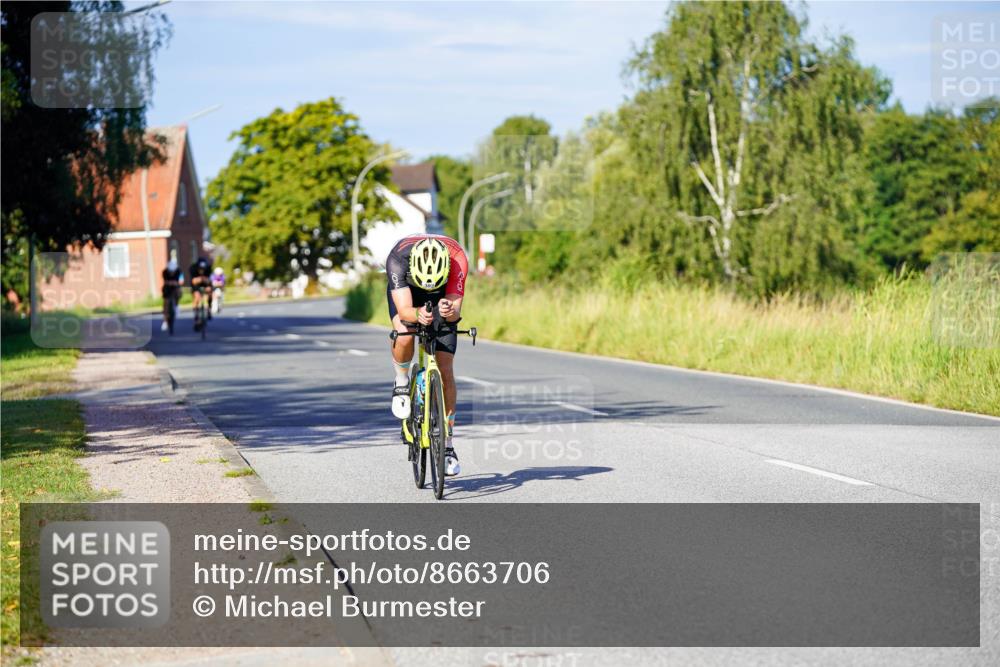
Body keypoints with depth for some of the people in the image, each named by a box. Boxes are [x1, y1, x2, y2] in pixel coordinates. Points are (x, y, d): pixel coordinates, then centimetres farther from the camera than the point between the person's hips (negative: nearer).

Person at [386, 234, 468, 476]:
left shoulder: (458, 260, -37)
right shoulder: (398, 258, -39)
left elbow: (456, 309, -37)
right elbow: (404, 310, -43)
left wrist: (450, 312, -60)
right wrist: (418, 314, -64)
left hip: (443, 297, 1)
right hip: (406, 292, 0)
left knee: (445, 372, -7)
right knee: (404, 337, -34)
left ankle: (447, 445, 3)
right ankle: (402, 383, -1)